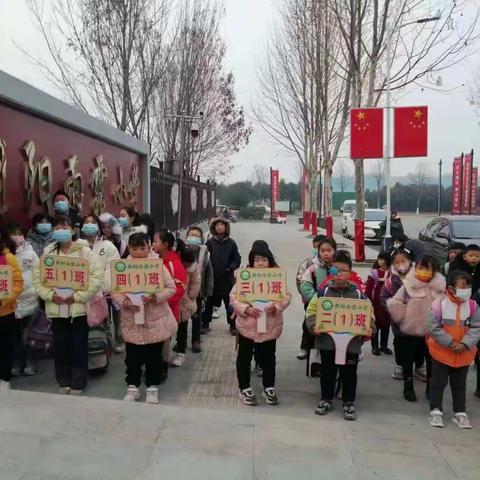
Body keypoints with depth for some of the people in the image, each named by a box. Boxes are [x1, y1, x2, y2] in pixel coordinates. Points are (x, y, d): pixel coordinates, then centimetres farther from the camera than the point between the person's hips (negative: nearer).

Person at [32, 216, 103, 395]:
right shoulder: (48, 253, 7)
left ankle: (78, 383, 18)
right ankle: (63, 382, 27)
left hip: (79, 307, -3)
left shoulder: (84, 251, -5)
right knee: (60, 347, 11)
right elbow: (37, 277, 6)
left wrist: (77, 296, -16)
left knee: (78, 348, 4)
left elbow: (97, 276, -12)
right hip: (56, 309, 3)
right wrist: (50, 295, -10)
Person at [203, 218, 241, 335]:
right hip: (212, 277, 1)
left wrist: (230, 268, -11)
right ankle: (205, 324, 21)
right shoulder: (210, 242, 0)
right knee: (209, 302, 10)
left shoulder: (231, 243, 0)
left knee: (230, 303, 6)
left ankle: (233, 326, 17)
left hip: (227, 278, 0)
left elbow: (237, 259, 3)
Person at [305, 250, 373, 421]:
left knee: (349, 373, 11)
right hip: (327, 341, 0)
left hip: (351, 341, 0)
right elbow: (312, 311, 0)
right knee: (327, 371, 14)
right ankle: (326, 399, 31)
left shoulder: (358, 293, -1)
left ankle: (348, 402, 27)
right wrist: (314, 326, -15)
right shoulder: (323, 292, -3)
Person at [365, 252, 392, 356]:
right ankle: (375, 346, 15)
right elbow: (368, 289, -6)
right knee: (375, 325, 4)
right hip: (376, 304, -3)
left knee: (386, 325, 11)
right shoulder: (374, 273, -6)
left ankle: (384, 345, 25)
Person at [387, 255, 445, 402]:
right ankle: (408, 387, 28)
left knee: (431, 360, 14)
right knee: (408, 360, 10)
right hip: (409, 331, -1)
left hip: (431, 332, 2)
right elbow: (394, 303, -11)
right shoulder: (408, 285, -13)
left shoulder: (440, 287, -7)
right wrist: (402, 318, -8)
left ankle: (431, 388, 32)